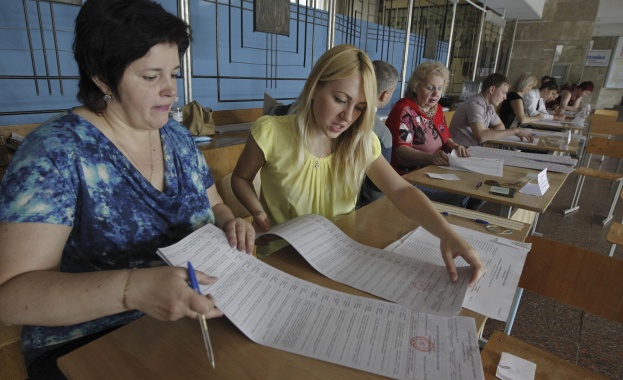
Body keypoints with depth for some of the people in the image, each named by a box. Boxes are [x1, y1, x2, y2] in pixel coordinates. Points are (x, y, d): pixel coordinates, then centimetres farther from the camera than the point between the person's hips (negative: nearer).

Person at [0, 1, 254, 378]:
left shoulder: (178, 136, 1)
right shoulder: (55, 152, -16)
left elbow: (214, 205, 12)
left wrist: (230, 223, -10)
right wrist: (131, 288, -36)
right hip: (90, 346, -4)